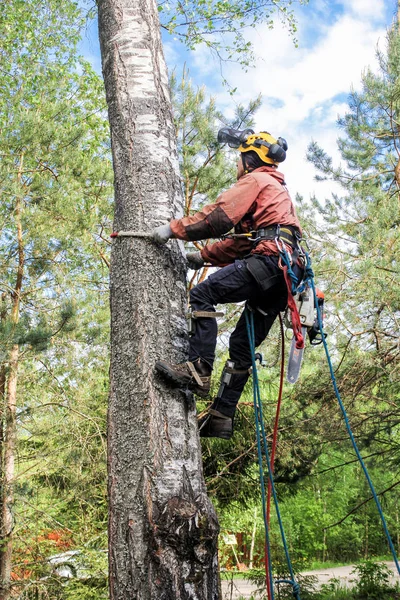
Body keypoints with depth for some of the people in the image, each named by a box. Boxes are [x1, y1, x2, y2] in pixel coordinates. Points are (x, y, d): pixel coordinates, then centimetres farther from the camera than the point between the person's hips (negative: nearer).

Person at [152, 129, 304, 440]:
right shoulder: (278, 190, 37)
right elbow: (241, 240, 32)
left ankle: (198, 369, -24)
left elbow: (218, 217, -8)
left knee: (202, 295, -15)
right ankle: (222, 415, 5)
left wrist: (173, 228, -3)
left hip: (268, 260, -9)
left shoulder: (255, 180, 8)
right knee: (242, 344, 7)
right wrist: (204, 255, 25)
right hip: (287, 273, 9)